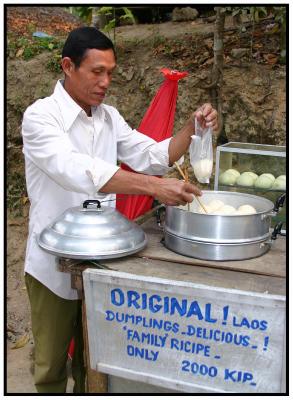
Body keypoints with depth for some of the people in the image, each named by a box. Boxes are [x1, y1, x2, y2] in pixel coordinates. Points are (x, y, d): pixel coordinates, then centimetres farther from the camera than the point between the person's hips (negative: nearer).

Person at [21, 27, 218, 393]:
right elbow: (77, 170, -33)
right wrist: (155, 187, -41)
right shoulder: (41, 116, -17)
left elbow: (154, 156, 6)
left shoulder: (109, 116, 3)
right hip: (55, 263, -5)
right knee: (52, 363, 13)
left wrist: (192, 128, -12)